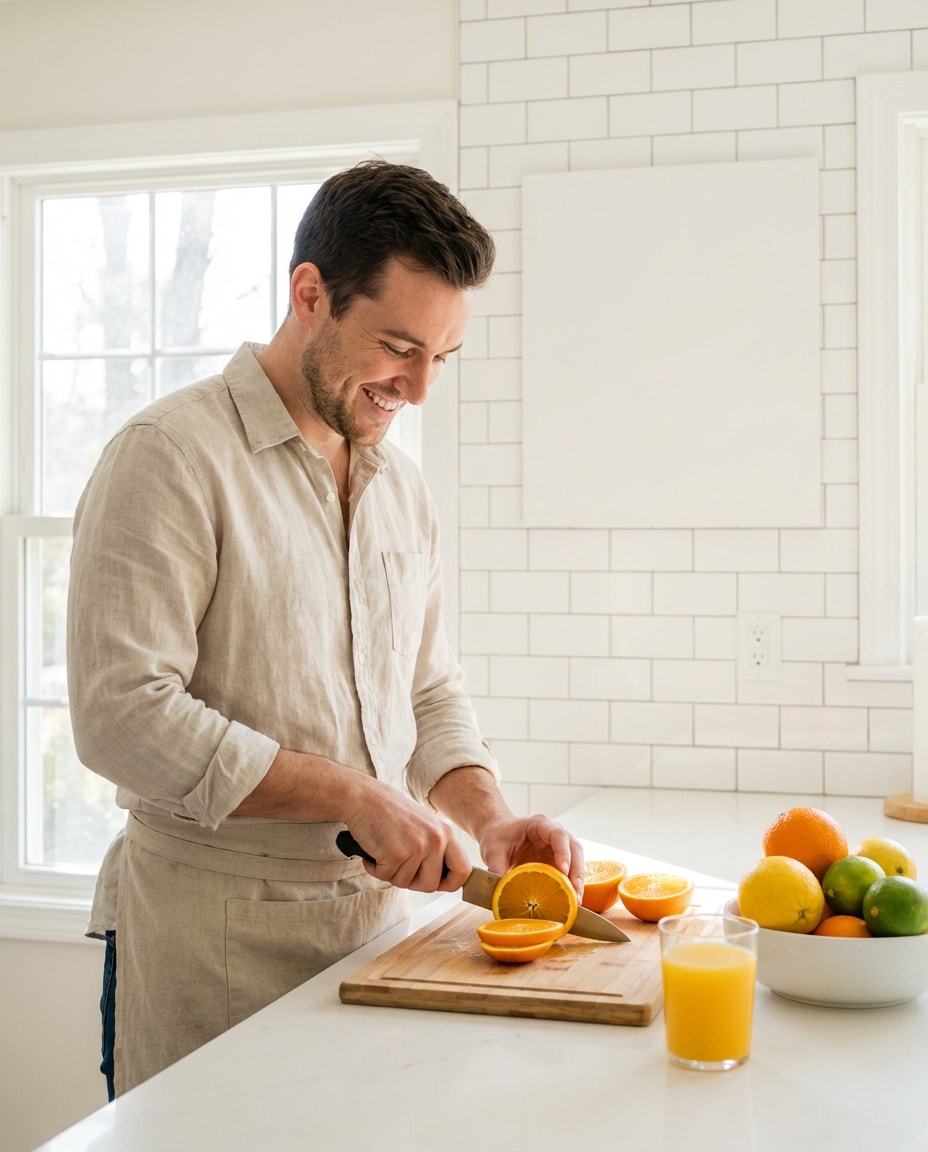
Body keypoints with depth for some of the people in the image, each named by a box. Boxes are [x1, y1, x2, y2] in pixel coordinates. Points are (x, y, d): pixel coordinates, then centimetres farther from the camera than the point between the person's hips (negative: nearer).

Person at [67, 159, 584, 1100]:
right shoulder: (171, 456, -12)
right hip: (214, 940, -6)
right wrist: (357, 796, -19)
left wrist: (488, 819, -3)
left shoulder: (401, 486, 11)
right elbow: (122, 715, -20)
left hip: (376, 915, 7)